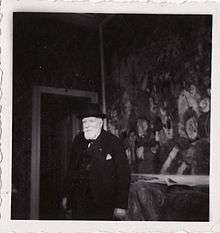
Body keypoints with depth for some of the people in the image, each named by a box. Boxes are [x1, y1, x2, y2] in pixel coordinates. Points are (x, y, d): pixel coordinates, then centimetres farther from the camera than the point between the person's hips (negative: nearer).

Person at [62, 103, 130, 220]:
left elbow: (123, 175, -8)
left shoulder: (113, 142, -7)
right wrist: (66, 195, 14)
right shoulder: (78, 140, 7)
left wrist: (121, 206, -11)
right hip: (79, 204, 4)